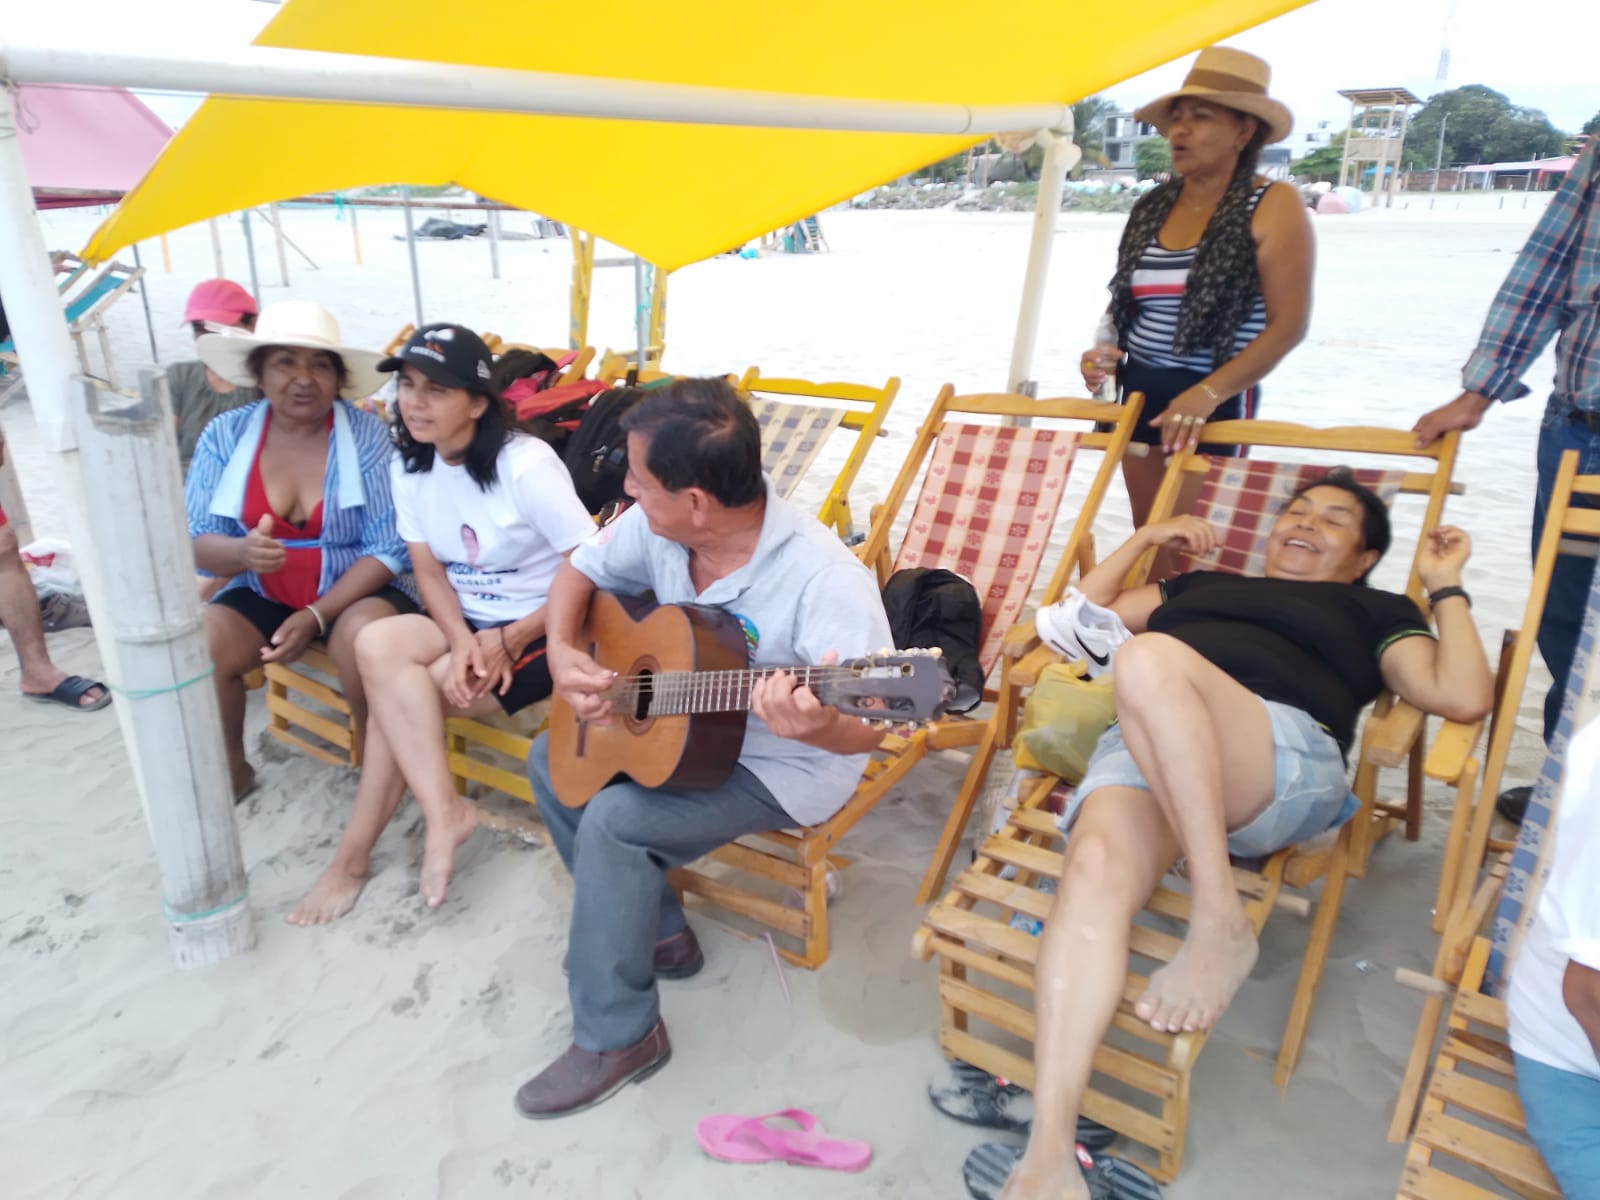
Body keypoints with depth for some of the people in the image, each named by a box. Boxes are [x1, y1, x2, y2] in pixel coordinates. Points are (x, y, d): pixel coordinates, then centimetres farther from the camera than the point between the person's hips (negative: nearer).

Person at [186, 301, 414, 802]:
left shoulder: (368, 435, -12)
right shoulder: (224, 435, -2)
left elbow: (389, 549, -15)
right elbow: (196, 544, -4)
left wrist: (316, 616, -22)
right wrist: (241, 552, -28)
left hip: (357, 592, -3)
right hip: (262, 594, 3)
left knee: (363, 638, -34)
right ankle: (230, 770, 7)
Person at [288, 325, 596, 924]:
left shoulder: (526, 465, -19)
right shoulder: (408, 466, 2)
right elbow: (430, 571, 1)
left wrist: (507, 641, -18)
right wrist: (461, 642, -20)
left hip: (539, 631, -6)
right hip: (465, 623, 6)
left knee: (396, 696, -21)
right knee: (378, 644, -24)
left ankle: (354, 855, -3)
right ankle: (444, 812, -16)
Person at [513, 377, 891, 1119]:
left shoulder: (821, 577, -33)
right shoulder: (660, 526, -12)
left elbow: (870, 729, -33)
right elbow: (578, 572, 7)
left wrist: (817, 724, -56)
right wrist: (562, 654, -12)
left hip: (785, 764, -8)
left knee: (614, 821, -22)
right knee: (552, 760, 6)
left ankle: (617, 1036, 0)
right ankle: (656, 932, 18)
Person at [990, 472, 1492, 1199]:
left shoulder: (1372, 612, 29)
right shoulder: (1201, 584, 38)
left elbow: (1463, 699, 13)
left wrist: (1446, 587, 19)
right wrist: (1145, 538, 38)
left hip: (1287, 754, -2)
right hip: (1142, 748, 3)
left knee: (1149, 658, -36)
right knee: (1095, 873, -34)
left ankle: (1221, 920, -29)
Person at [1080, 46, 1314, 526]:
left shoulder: (1273, 206, -9)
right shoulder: (1151, 208, 8)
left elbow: (1289, 323, -15)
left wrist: (1208, 393, -26)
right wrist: (1102, 353, -2)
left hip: (1214, 404, -6)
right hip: (1139, 393, 6)